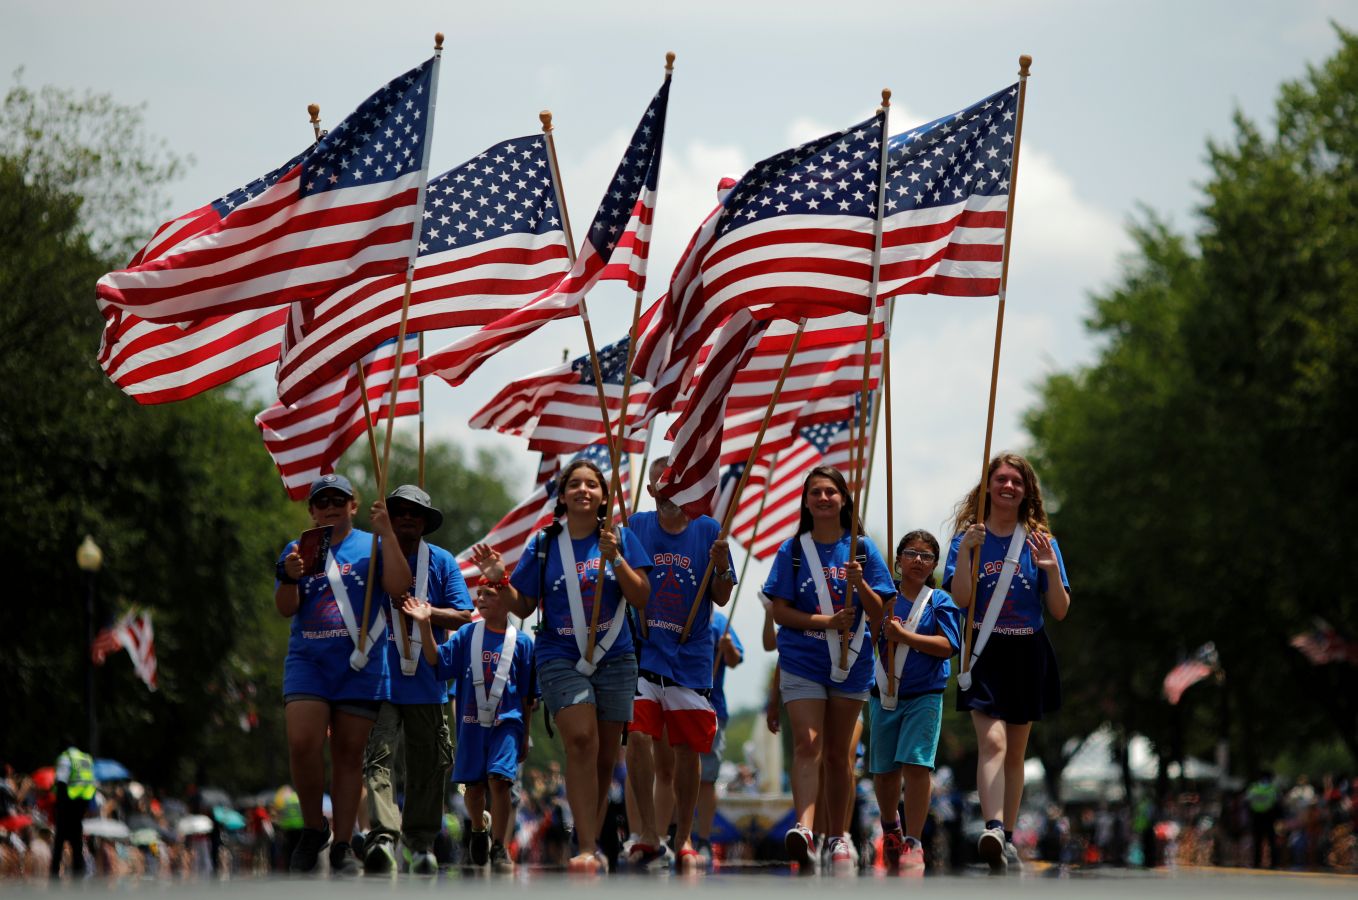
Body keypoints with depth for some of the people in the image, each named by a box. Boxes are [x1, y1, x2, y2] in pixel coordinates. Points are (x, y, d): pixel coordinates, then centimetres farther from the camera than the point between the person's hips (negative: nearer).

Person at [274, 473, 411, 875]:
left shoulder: (370, 546, 9)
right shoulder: (297, 549, 13)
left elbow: (398, 586, -8)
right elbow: (285, 609, 5)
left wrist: (386, 532, -10)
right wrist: (289, 577, -15)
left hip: (360, 665, -1)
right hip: (307, 661, 1)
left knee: (349, 753, 1)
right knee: (302, 744, -17)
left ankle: (342, 845, 6)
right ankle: (313, 828, 3)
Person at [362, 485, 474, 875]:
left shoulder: (442, 562, 9)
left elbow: (463, 616, 4)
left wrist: (424, 611, -12)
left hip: (425, 679, 2)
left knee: (429, 763, 7)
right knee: (377, 755, -17)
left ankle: (421, 842, 19)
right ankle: (382, 837, -26)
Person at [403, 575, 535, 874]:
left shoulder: (521, 641, 0)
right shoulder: (467, 634, 4)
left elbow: (527, 695, 5)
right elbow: (437, 660, -7)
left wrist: (525, 737, 8)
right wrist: (425, 625, -20)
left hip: (507, 723, -2)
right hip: (472, 723, 2)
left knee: (498, 779, -18)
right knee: (474, 785, 9)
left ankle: (500, 849, -12)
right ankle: (479, 830, 38)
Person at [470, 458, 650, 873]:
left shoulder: (621, 539, 4)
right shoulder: (544, 544, 4)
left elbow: (641, 599, -1)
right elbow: (523, 607, 8)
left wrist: (614, 558, -14)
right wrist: (498, 580, -10)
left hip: (614, 657, 2)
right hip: (561, 657, -2)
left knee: (605, 757, 6)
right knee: (581, 740, -21)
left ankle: (592, 844, 20)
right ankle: (585, 850, -25)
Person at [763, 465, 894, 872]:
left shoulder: (862, 549, 5)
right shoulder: (793, 550, 3)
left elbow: (878, 613, 3)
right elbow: (780, 611, -1)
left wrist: (859, 583, -17)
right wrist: (827, 622, -14)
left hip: (850, 662, 2)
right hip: (801, 661, -1)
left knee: (839, 752, 8)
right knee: (807, 743, -17)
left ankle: (838, 837, 16)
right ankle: (804, 829, -31)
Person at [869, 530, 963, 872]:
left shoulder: (940, 602, 0)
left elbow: (948, 646, -10)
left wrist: (904, 636, -18)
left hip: (924, 697, -3)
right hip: (884, 696, 3)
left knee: (916, 765, -15)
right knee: (884, 770, 10)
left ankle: (913, 843, -11)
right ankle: (890, 828, 37)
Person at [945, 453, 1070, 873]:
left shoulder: (1040, 540, 5)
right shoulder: (969, 536, 2)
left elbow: (1060, 611, 2)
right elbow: (960, 598, -12)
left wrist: (1052, 570, -14)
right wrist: (966, 550, -21)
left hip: (1027, 654, 3)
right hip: (985, 652, -2)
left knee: (1015, 752, 9)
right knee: (992, 741, -20)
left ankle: (1007, 839, 18)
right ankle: (993, 829, -35)